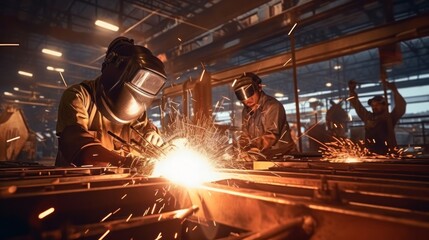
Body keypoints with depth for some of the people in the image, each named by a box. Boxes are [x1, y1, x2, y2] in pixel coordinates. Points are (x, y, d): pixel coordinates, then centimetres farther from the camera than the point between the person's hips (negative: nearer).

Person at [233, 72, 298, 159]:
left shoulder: (272, 106, -14)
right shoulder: (246, 111, 7)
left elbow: (271, 135, -23)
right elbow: (244, 135, 5)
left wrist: (252, 150, -31)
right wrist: (247, 151, -14)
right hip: (264, 156, 6)